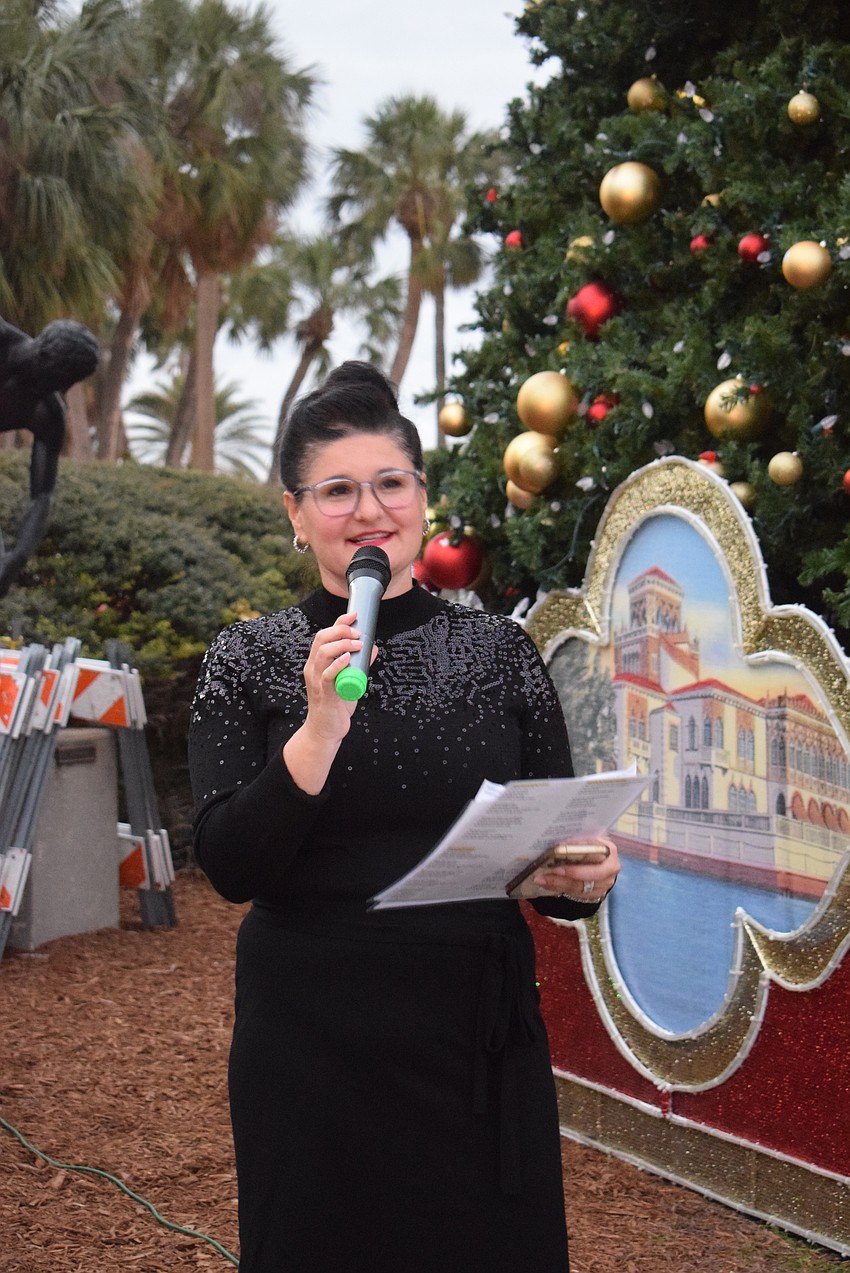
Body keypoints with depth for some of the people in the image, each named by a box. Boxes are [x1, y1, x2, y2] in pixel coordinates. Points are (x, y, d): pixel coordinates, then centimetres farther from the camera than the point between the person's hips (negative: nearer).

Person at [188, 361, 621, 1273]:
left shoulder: (499, 651, 2)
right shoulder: (248, 661, -2)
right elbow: (229, 869, -10)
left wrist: (583, 880, -16)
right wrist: (320, 728, -21)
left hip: (478, 1034, 2)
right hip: (310, 1036, -1)